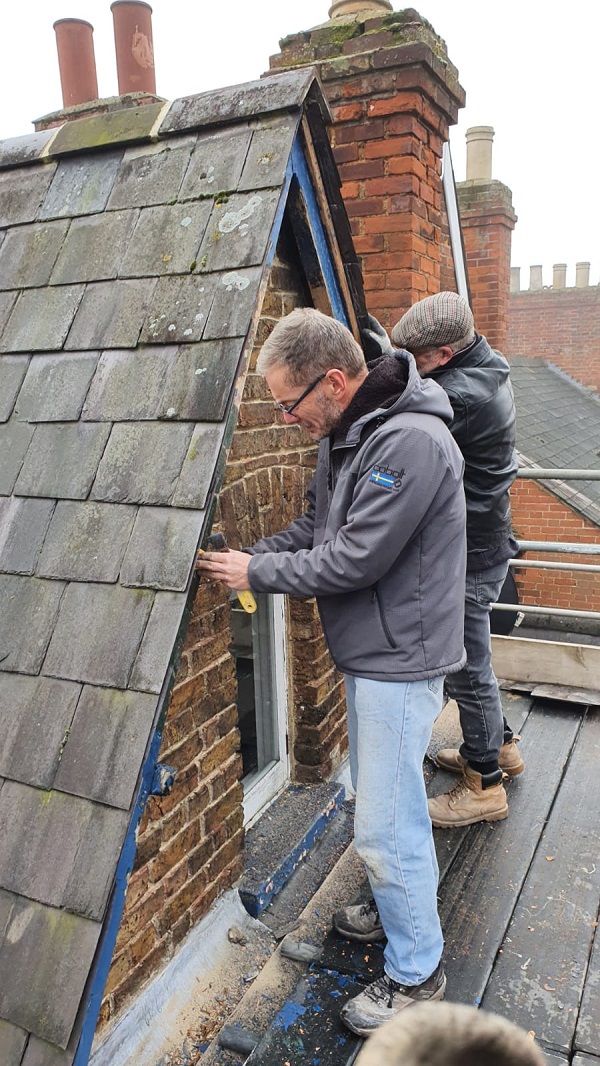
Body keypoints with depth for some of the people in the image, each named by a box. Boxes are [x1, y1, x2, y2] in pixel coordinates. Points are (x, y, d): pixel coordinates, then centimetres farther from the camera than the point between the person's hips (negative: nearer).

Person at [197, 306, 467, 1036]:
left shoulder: (410, 442, -25)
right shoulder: (343, 436, 6)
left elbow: (354, 559, -26)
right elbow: (313, 527, 12)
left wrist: (257, 573, -14)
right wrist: (246, 557, -2)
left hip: (399, 661, -9)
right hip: (365, 653, 9)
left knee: (384, 826, 1)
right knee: (384, 799, 24)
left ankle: (417, 974, 23)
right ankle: (401, 905, 48)